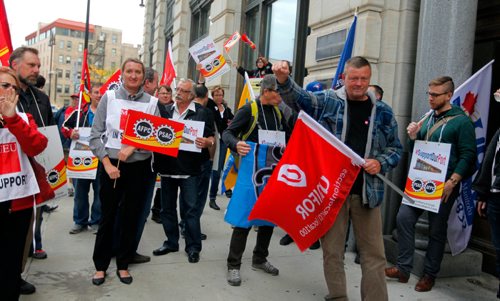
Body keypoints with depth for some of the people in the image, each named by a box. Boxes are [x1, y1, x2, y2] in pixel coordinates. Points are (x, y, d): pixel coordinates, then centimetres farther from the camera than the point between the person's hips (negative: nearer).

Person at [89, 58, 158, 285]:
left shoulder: (151, 102, 1)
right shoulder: (109, 97, 0)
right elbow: (95, 134, -2)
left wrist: (132, 147, -17)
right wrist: (107, 163, -10)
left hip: (139, 166, 1)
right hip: (110, 165, 0)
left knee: (131, 217, 9)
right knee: (107, 216, 7)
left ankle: (123, 264, 25)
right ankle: (100, 265, 23)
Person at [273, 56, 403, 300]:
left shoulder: (383, 111, 8)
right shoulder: (327, 100, 3)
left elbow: (395, 148, 13)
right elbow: (298, 98, -9)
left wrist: (381, 163, -7)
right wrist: (284, 81, -29)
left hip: (367, 190, 2)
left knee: (374, 252, 6)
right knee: (332, 250, 9)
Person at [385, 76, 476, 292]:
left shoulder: (461, 121, -5)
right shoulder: (428, 118, 13)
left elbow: (467, 156, -11)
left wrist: (451, 182, -19)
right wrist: (413, 137, -2)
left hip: (443, 185, -5)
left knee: (437, 231, 5)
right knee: (404, 217, -5)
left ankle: (430, 274, 20)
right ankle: (403, 268, 7)